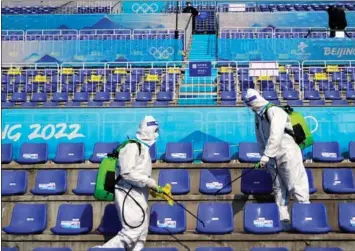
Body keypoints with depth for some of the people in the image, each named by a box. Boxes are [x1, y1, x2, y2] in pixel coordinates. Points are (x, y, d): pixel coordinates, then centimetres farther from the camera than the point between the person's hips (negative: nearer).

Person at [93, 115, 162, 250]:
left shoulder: (144, 148, 17)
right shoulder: (132, 147, -13)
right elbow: (126, 172, -22)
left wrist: (154, 187, 11)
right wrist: (148, 181, -18)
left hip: (138, 196, 10)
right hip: (129, 195, -10)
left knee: (140, 235, 10)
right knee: (131, 233, -13)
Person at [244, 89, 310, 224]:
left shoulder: (275, 112, -16)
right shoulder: (258, 116, 10)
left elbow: (276, 135, -26)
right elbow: (261, 139, 17)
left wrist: (266, 155, -28)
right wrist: (264, 156, 12)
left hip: (288, 154, -8)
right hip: (273, 158, 8)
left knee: (296, 187, -7)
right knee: (278, 189, 11)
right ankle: (282, 218, 18)